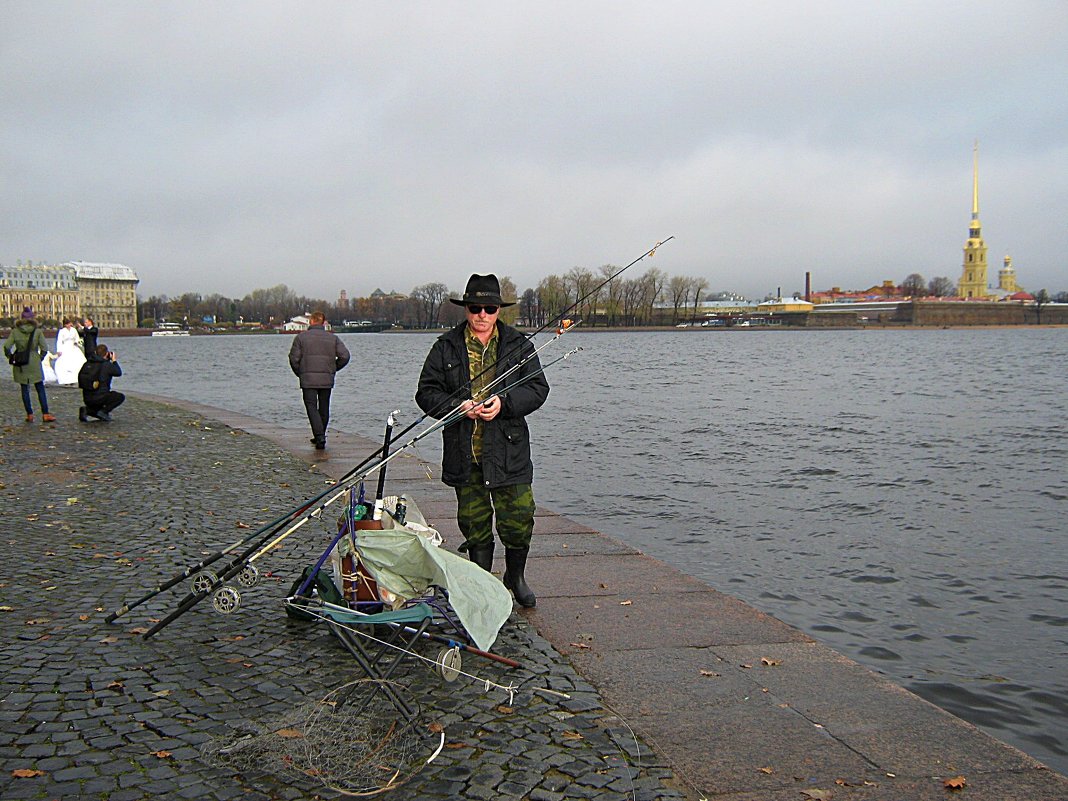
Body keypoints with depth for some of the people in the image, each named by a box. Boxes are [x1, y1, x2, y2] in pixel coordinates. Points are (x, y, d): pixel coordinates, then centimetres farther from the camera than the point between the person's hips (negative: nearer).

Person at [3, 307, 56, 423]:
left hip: (20, 365, 1)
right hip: (34, 363, -1)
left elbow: (7, 346, -7)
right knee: (40, 389, 5)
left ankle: (29, 415, 11)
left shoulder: (15, 331, -3)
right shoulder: (37, 331, -5)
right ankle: (45, 414, 2)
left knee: (25, 389, 9)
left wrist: (11, 357, 7)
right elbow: (44, 349, -7)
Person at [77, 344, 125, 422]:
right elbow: (118, 372, 4)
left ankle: (86, 410, 1)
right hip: (100, 397, -6)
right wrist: (114, 360, 18)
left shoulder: (87, 364, 5)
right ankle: (104, 411, -5)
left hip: (86, 399, 6)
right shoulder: (107, 365, -11)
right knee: (121, 397, 13)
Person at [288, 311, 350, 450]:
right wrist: (333, 369, 10)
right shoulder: (333, 338, 5)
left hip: (308, 379, -2)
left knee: (312, 407, -3)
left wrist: (300, 374, 10)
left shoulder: (301, 337, -1)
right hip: (327, 379, 3)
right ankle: (320, 437, 23)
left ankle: (320, 437, -18)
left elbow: (294, 358, -4)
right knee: (324, 408, 14)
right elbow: (344, 356, -3)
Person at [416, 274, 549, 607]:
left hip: (508, 451, -1)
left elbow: (538, 388, 1)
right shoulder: (446, 347, 4)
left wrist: (504, 403, -16)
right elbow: (426, 392, 3)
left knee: (518, 518, -1)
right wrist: (457, 406, -15)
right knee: (474, 522, 10)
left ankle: (515, 577, 24)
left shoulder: (518, 345, 3)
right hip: (463, 453, 1)